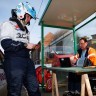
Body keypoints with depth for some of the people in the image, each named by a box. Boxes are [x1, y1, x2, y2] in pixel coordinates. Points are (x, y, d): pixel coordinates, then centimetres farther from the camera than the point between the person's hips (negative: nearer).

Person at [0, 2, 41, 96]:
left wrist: (32, 46, 11)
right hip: (14, 62, -8)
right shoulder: (8, 25, -4)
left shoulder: (24, 29, 21)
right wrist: (25, 45, -15)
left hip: (27, 61, 8)